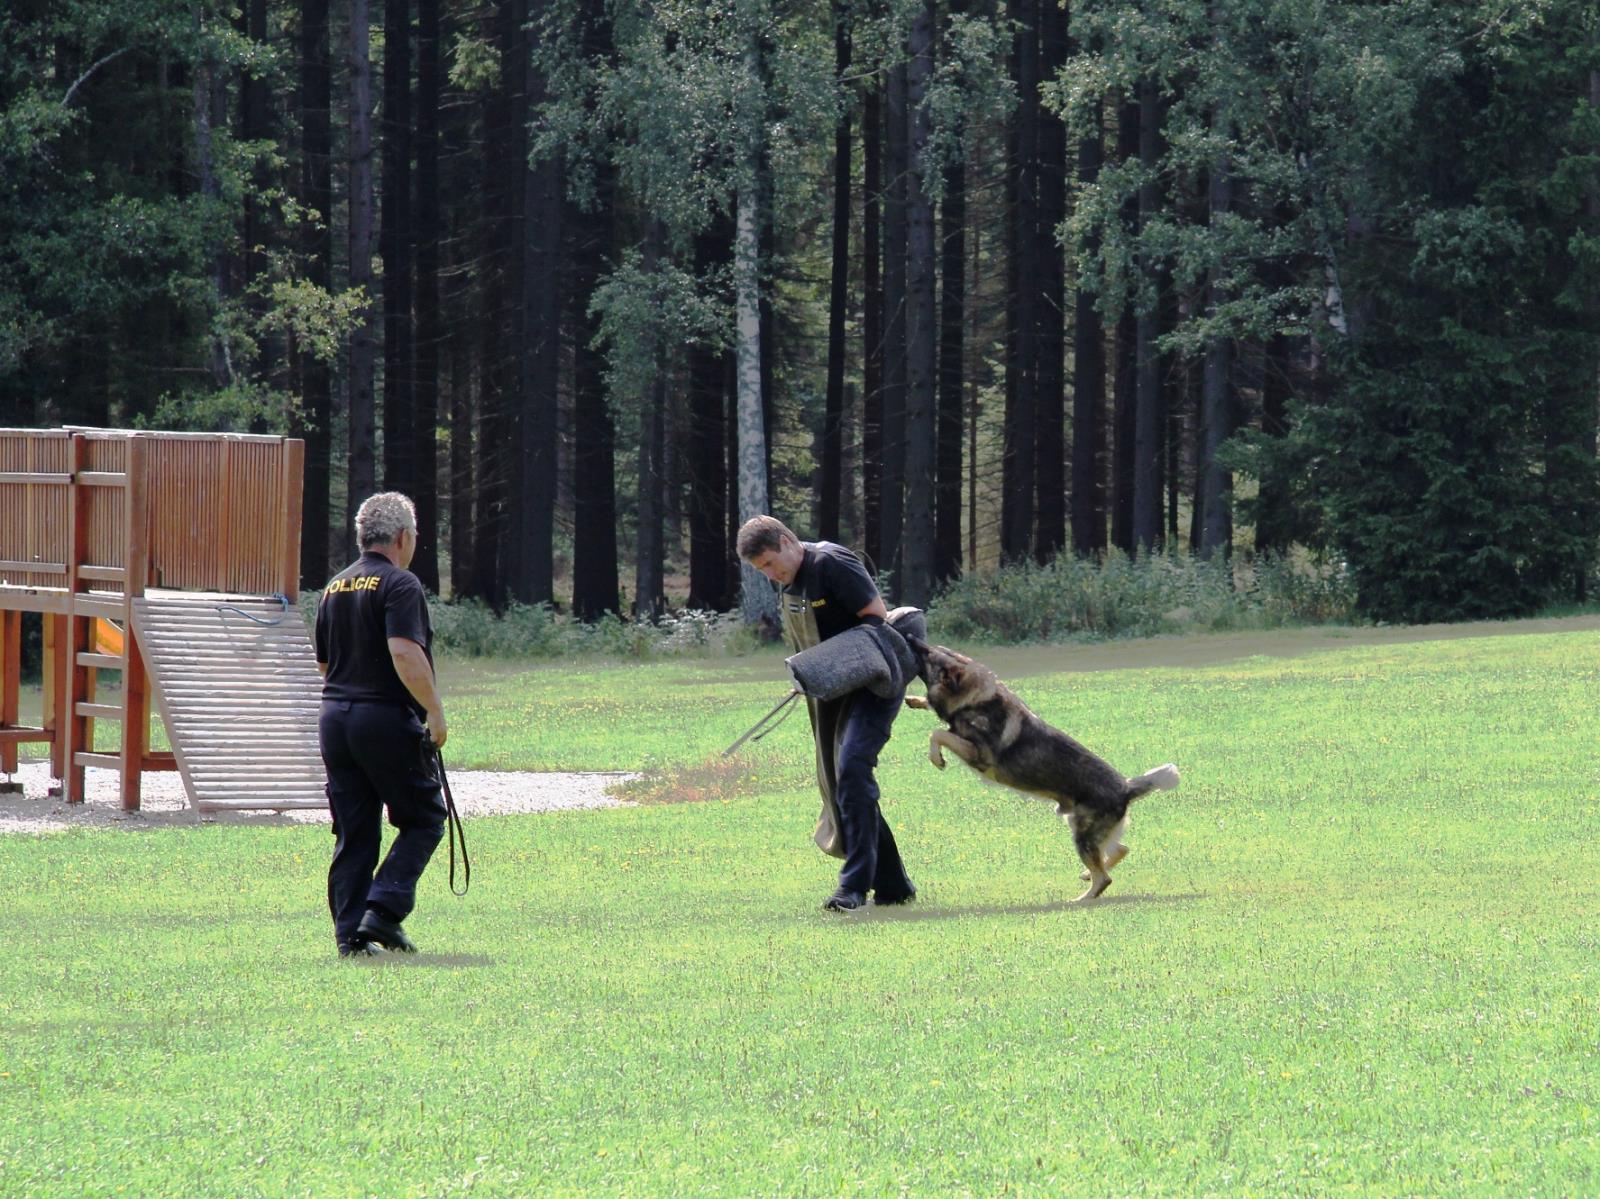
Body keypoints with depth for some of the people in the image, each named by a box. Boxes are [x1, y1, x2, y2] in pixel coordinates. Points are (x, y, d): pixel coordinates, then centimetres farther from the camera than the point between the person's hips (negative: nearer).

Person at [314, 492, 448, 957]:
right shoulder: (399, 585, -10)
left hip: (335, 717, 7)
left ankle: (350, 932, 4)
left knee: (353, 833, 9)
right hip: (387, 719, -7)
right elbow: (405, 654, -22)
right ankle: (383, 911, -9)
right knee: (423, 819, 5)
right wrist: (435, 710, -17)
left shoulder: (334, 588, 14)